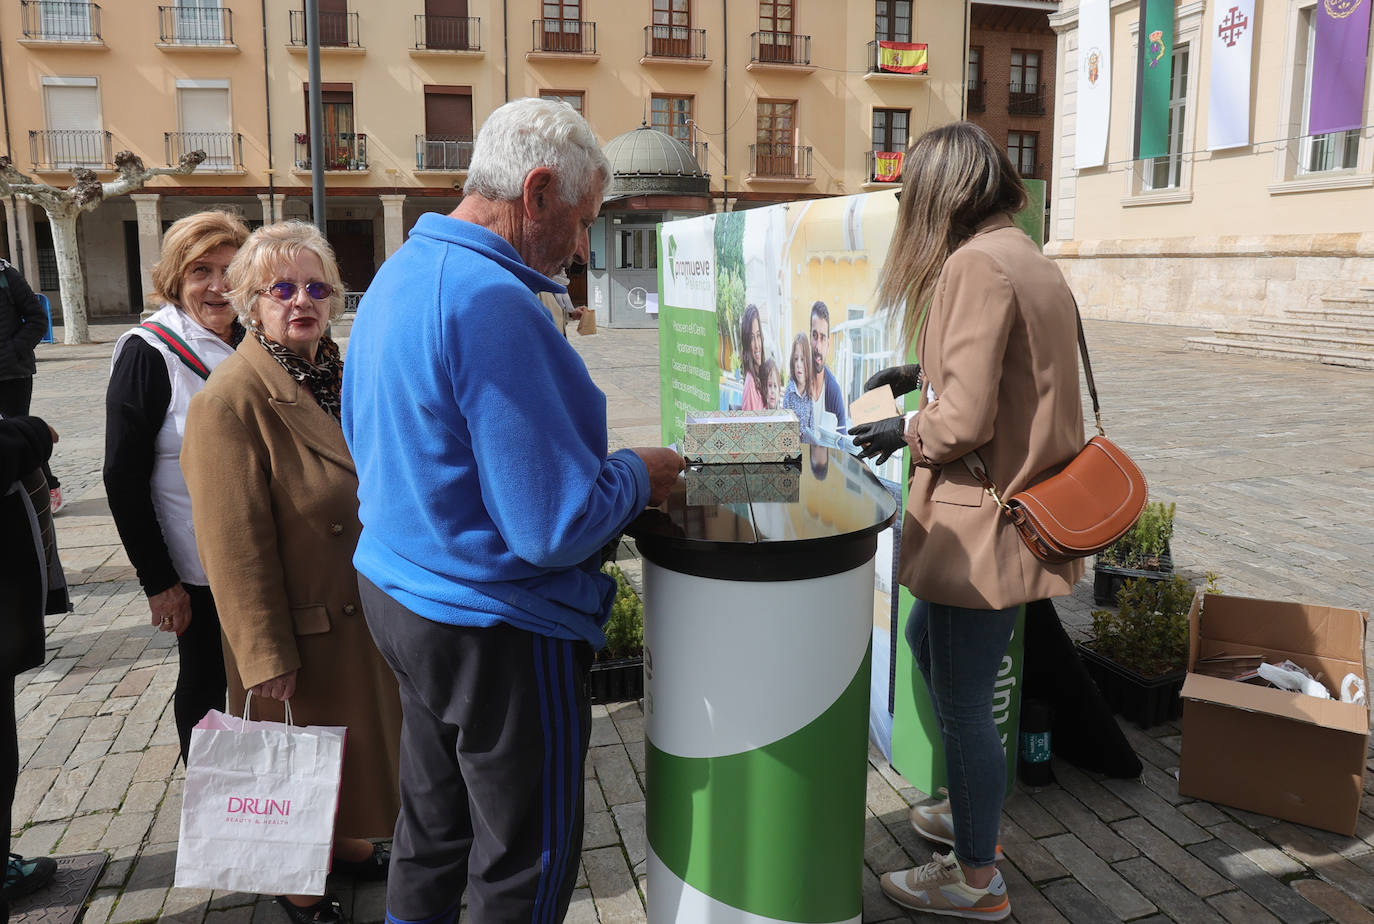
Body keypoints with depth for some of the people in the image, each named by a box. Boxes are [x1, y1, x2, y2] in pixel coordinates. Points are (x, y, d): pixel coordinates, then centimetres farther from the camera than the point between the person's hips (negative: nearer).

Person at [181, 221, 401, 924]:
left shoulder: (342, 373, 4)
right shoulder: (230, 399, -20)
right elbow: (235, 543, -21)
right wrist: (266, 658, -19)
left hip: (367, 614, 7)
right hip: (301, 629, -7)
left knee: (359, 741, 23)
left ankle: (346, 844, 47)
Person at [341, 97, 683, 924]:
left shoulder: (399, 275, 7)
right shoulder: (495, 304, -24)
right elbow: (555, 528, -26)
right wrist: (637, 476, -7)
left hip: (400, 590, 9)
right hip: (498, 627, -9)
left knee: (433, 837, 25)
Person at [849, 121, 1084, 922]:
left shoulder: (976, 264, -20)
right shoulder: (1028, 258, 10)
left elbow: (966, 420, -24)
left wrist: (904, 431, -5)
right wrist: (926, 376, 20)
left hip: (987, 519, -10)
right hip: (1014, 505, 10)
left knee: (963, 700, 5)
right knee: (925, 638, 26)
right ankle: (970, 809, 42)